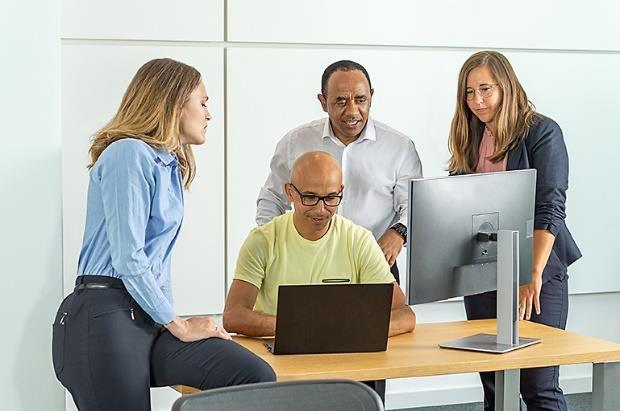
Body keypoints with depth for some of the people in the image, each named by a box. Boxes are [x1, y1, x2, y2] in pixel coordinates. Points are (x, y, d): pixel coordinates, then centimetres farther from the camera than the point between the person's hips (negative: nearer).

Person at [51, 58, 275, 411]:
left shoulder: (170, 164, 21)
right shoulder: (130, 153, -8)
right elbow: (128, 259, -14)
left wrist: (172, 321, 10)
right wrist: (178, 325, -8)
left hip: (150, 316, 8)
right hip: (105, 318, -8)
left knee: (258, 377, -14)